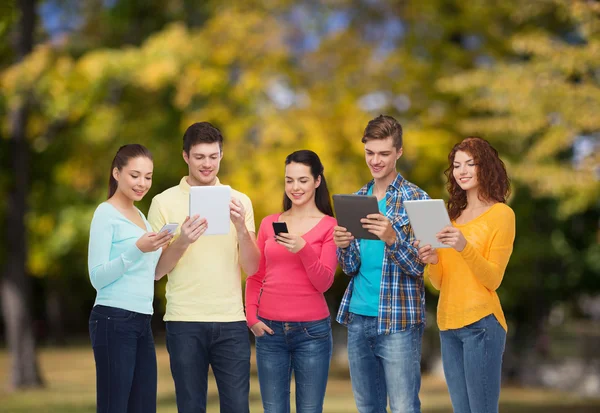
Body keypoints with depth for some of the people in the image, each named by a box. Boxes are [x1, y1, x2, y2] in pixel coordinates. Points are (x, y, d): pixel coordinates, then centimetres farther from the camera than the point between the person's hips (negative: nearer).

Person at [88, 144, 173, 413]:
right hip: (114, 321, -8)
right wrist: (137, 249, -23)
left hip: (142, 322, 8)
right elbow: (97, 277, -13)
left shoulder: (140, 216, 17)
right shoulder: (106, 214, -6)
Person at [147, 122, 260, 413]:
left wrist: (241, 227, -14)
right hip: (185, 322, -1)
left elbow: (252, 268, 3)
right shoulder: (164, 202, 2)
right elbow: (155, 271, 0)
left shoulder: (239, 201, 8)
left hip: (231, 322, 1)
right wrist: (182, 242, -17)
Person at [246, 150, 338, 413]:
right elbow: (255, 277, 12)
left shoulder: (329, 226, -1)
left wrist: (303, 248, -21)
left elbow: (324, 282, -7)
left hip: (312, 331, -3)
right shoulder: (269, 223, 9)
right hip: (269, 330, 3)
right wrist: (251, 316, -1)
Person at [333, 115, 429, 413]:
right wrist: (343, 246, -13)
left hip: (398, 320, -5)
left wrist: (391, 238, -29)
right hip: (358, 318, 6)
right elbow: (351, 267, 9)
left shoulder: (416, 199, -5)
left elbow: (417, 266, -10)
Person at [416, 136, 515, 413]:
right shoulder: (453, 215, 17)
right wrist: (432, 261, -7)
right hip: (448, 326, 7)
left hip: (481, 324, -7)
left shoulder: (501, 214, -3)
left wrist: (465, 247, -24)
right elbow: (439, 283, 15)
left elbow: (493, 280, -9)